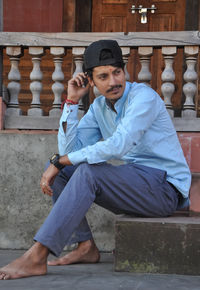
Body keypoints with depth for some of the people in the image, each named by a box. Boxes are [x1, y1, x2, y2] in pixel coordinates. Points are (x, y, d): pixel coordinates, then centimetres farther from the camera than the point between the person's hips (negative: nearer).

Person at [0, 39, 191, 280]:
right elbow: (69, 149, 3)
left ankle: (36, 257, -36)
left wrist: (59, 161, -22)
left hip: (165, 187, -8)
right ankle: (86, 247, -7)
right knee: (60, 172, 0)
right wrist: (72, 100, -3)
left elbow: (117, 145, -28)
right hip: (133, 185, 8)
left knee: (88, 172, -29)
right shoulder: (100, 107, 9)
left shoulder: (143, 96, -15)